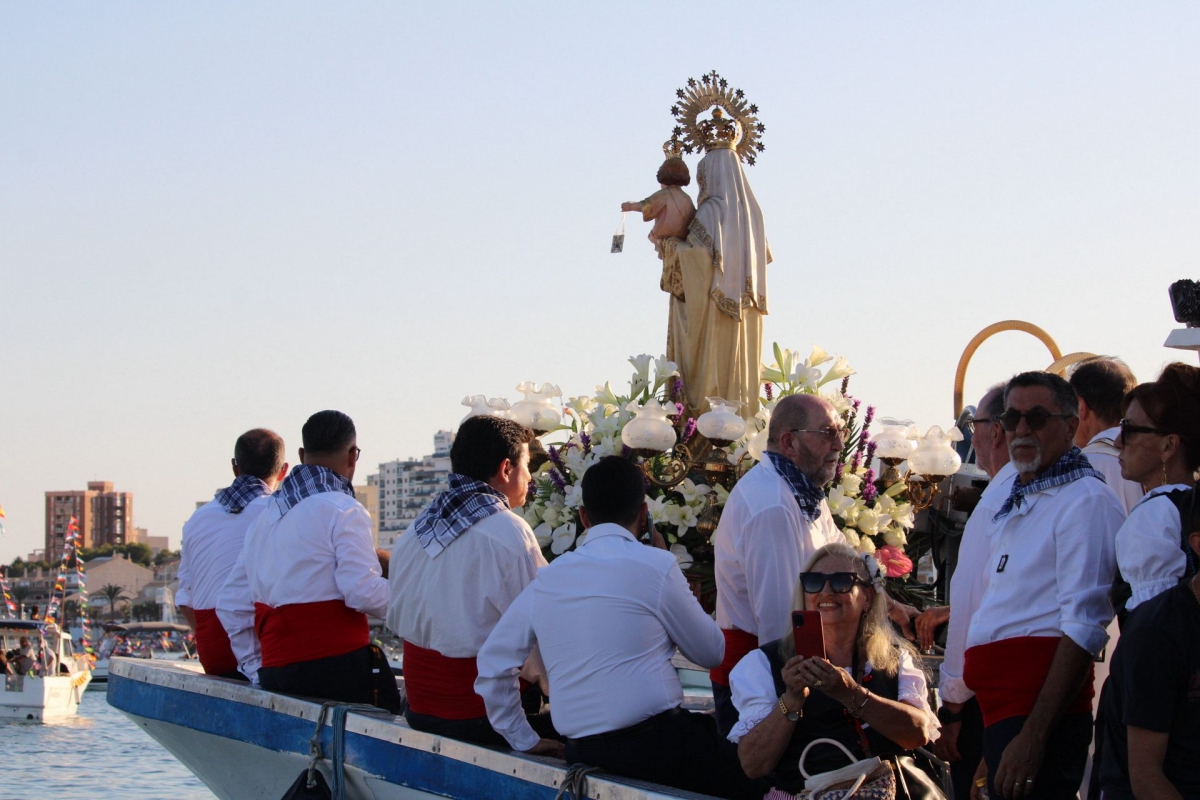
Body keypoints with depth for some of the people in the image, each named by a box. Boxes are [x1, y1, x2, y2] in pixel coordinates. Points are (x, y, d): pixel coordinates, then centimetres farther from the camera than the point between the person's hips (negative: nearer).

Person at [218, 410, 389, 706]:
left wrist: (254, 666, 23)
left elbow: (230, 604, 21)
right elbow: (363, 591, -14)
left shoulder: (264, 517, 19)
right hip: (336, 668, -7)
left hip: (274, 673, 7)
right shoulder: (343, 511, -5)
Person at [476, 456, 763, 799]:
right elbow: (711, 652, 7)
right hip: (654, 744, -6)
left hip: (581, 756, 6)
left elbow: (492, 666, 14)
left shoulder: (545, 580, 10)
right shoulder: (655, 565, -4)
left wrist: (525, 742, 20)